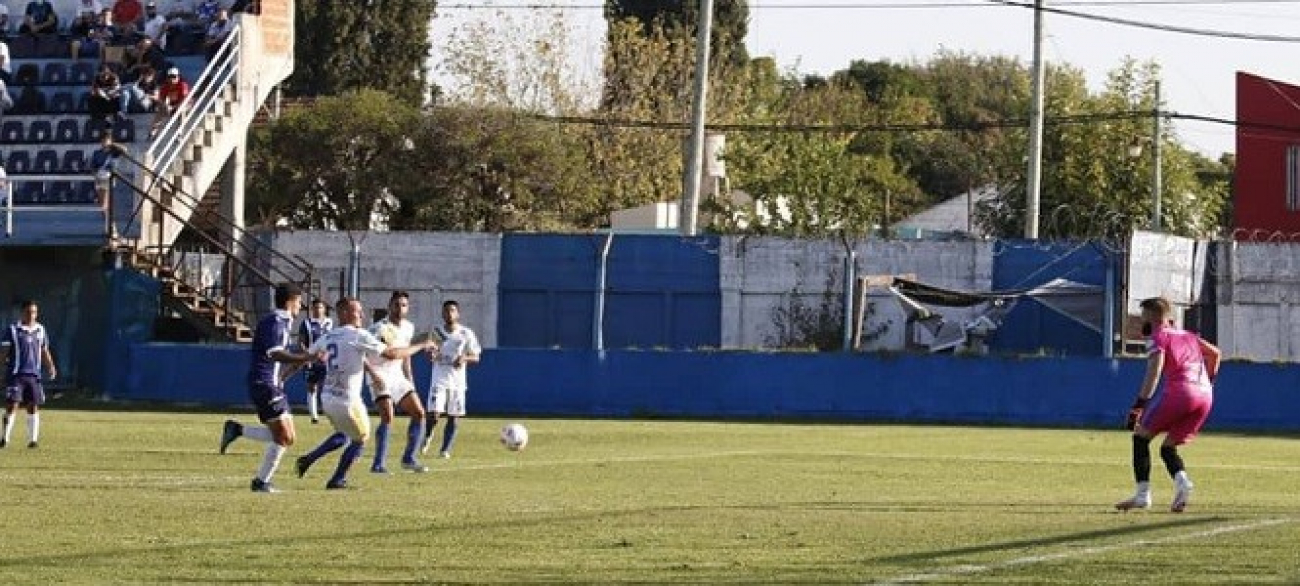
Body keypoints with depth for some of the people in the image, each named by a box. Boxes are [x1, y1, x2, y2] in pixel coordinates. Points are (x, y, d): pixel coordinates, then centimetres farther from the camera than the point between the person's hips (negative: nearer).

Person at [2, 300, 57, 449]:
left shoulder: (40, 330, 12)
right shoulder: (14, 330, -1)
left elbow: (44, 352, 19)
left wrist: (50, 367, 5)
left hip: (34, 375, 4)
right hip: (16, 374, -4)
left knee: (34, 407, 2)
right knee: (12, 405, -9)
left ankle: (33, 439, 8)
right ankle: (5, 438, -4)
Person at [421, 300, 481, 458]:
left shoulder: (466, 334, 0)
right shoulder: (436, 332, 3)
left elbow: (475, 358, 3)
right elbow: (430, 354, 13)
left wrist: (464, 358, -19)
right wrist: (431, 354, -11)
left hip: (457, 381, 1)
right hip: (439, 380, -1)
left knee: (454, 417, 0)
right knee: (434, 414, -13)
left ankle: (445, 449, 13)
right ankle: (428, 437, 17)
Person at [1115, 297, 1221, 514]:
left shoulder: (1158, 337, 5)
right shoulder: (1188, 336, 26)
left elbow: (1154, 371, -9)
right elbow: (1214, 353, 30)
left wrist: (1139, 405, -13)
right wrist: (1209, 381, 40)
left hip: (1179, 391, -7)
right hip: (1205, 396, 7)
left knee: (1141, 436, 8)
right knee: (1168, 447, 17)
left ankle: (1143, 494, -3)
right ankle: (1181, 479, -13)